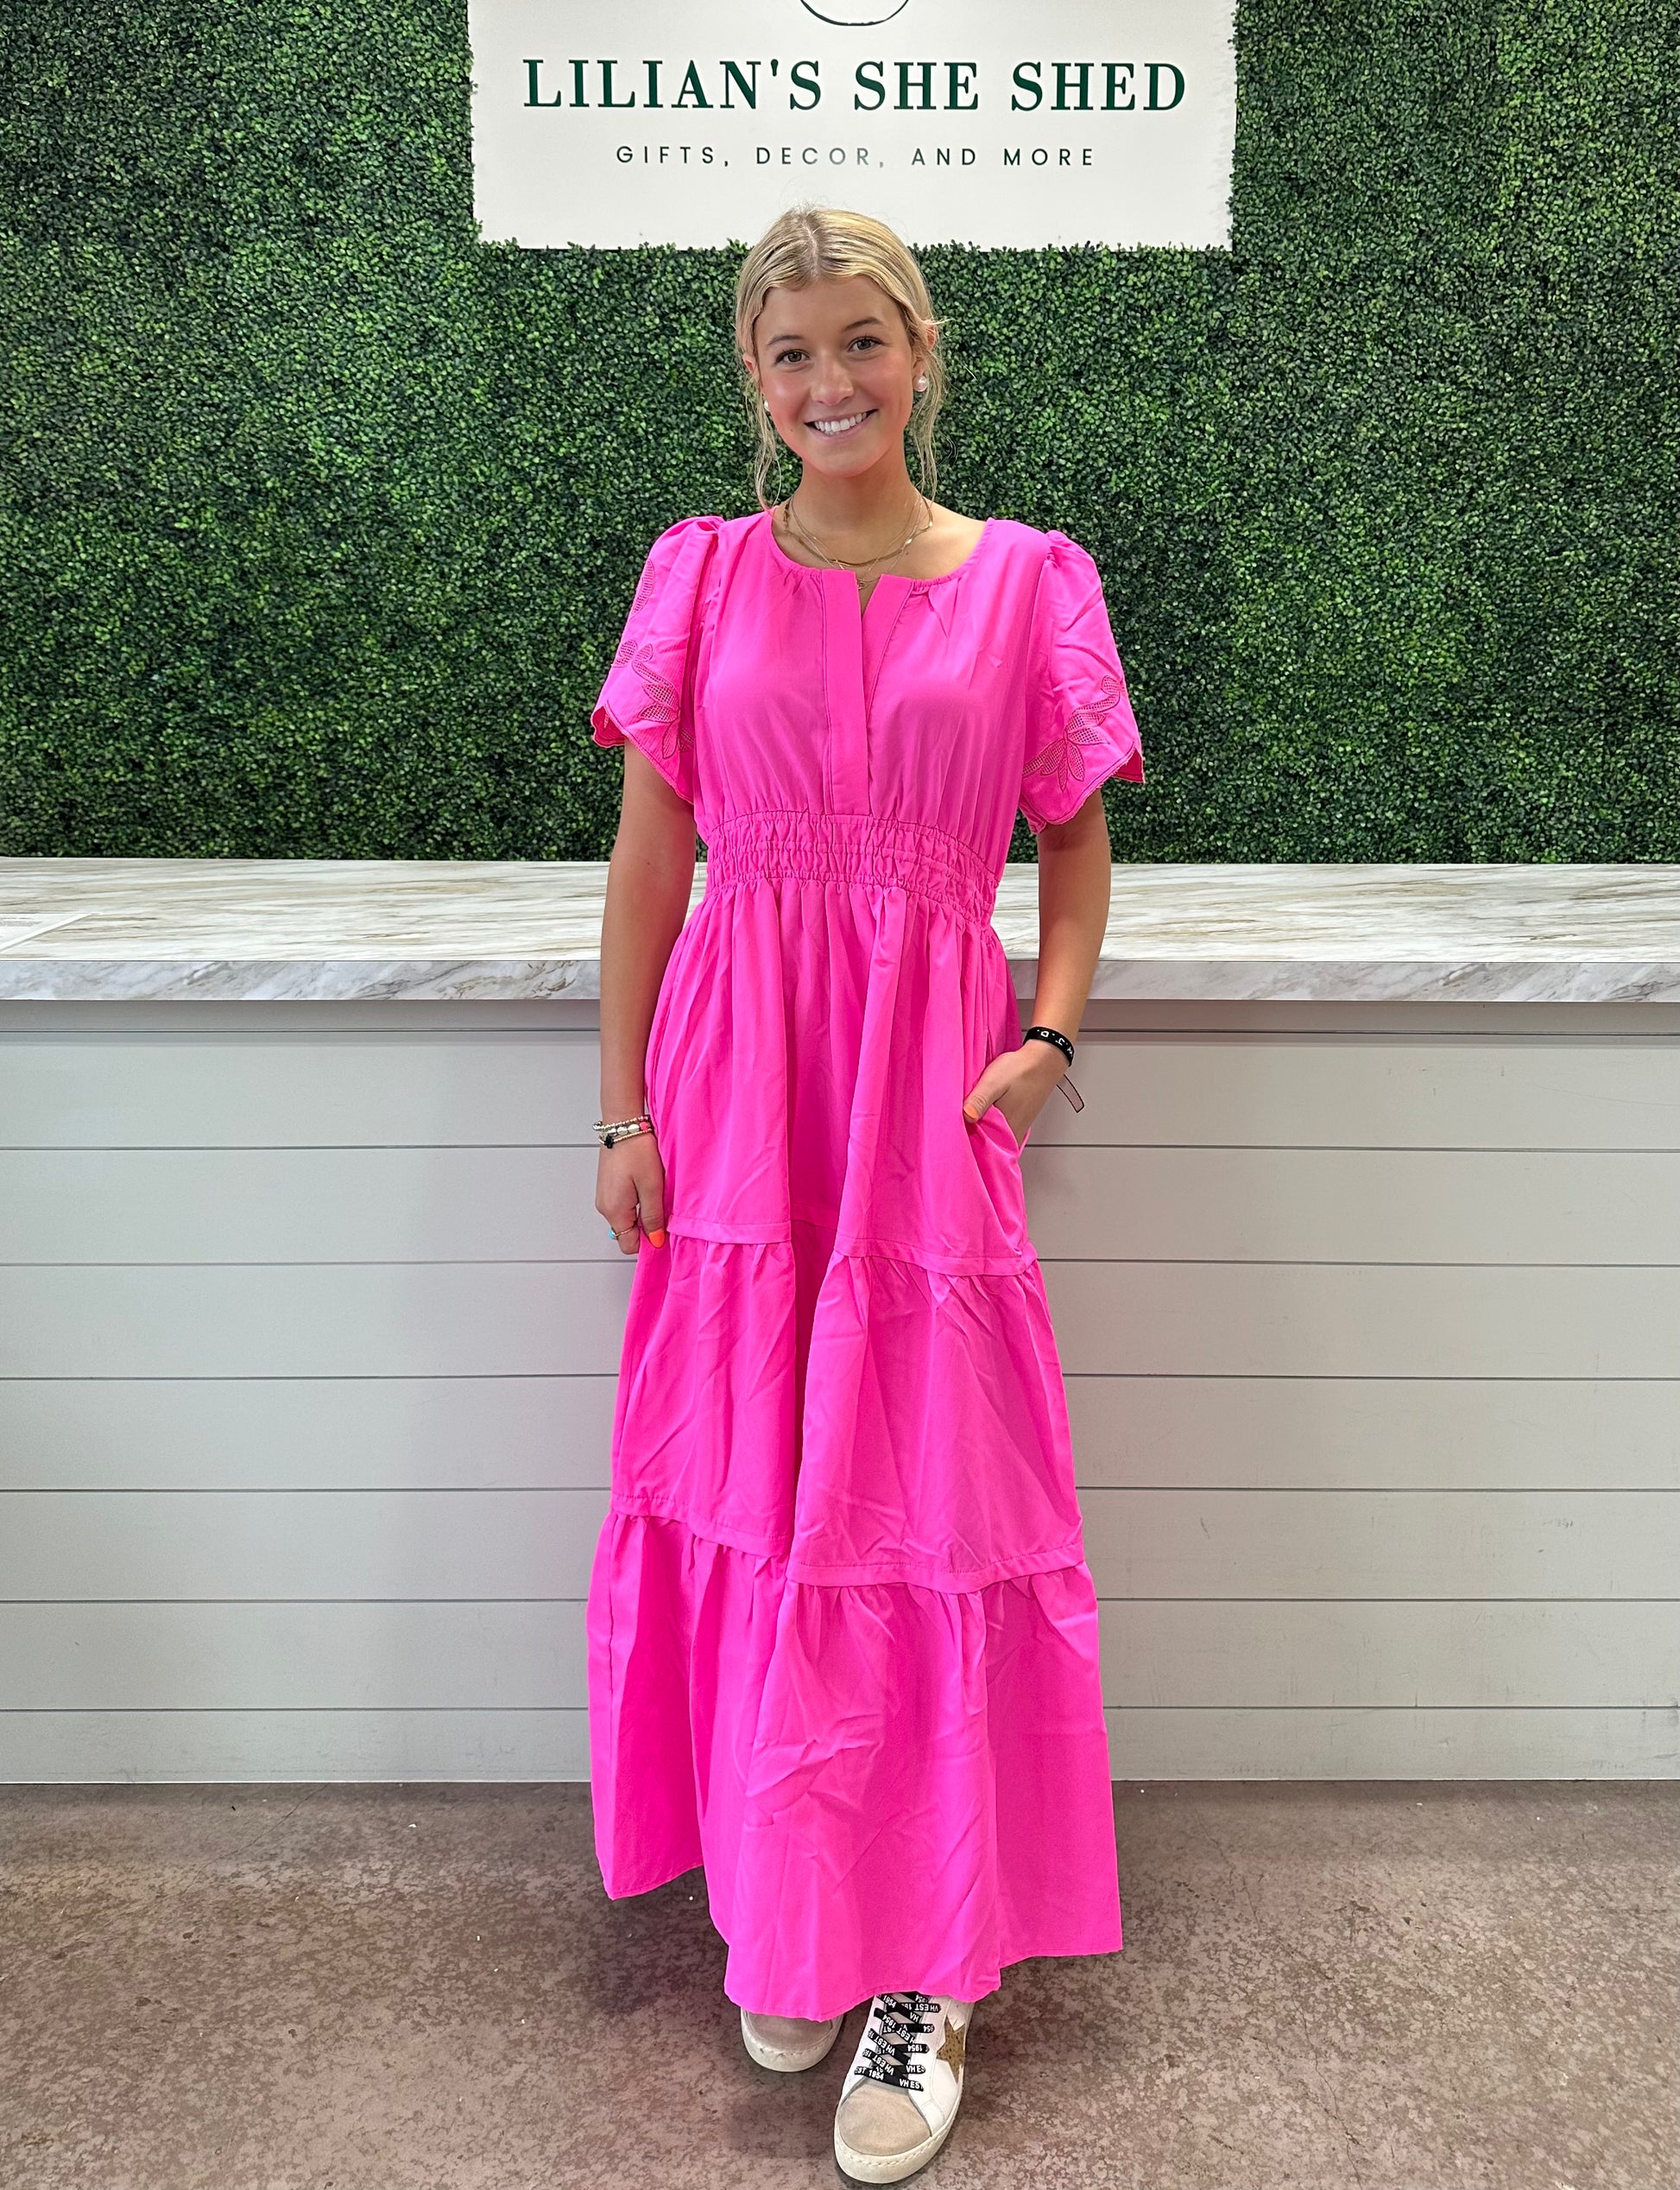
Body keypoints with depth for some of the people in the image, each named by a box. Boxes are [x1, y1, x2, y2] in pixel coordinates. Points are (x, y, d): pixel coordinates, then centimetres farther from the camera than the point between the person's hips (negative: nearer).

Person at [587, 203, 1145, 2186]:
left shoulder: (1025, 582, 5)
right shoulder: (701, 574, 6)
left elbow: (1074, 845, 10)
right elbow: (649, 857, 4)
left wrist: (1052, 1034, -6)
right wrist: (624, 1110, 0)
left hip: (931, 1087, -1)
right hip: (738, 1080, 1)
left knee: (931, 1504, 0)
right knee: (751, 1497, 7)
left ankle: (927, 1967, 16)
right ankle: (779, 1916, 28)